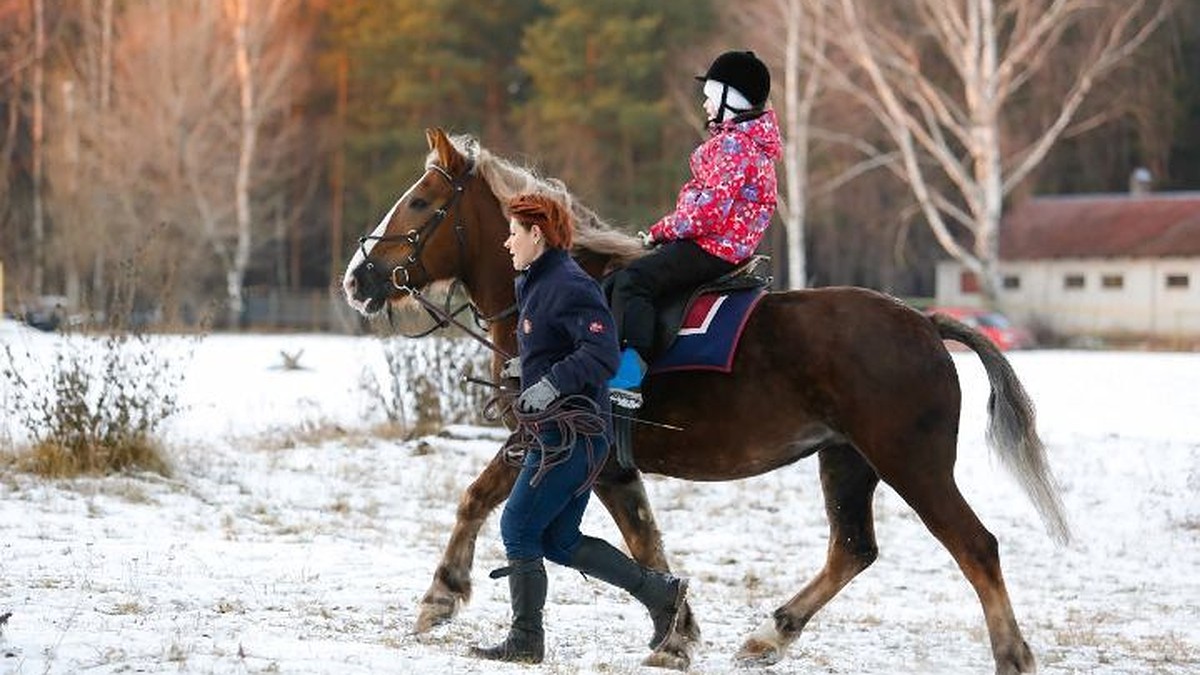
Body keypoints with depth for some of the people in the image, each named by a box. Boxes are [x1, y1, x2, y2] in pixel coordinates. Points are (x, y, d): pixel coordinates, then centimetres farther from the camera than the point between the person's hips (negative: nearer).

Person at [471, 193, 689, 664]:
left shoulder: (567, 287, -16)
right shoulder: (538, 285, 17)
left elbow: (602, 354, -25)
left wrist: (551, 383, -27)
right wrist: (528, 366, 15)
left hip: (570, 435, -11)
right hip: (558, 434, 11)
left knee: (518, 527, -5)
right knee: (560, 541, 12)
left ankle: (526, 640, 2)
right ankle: (661, 592, 15)